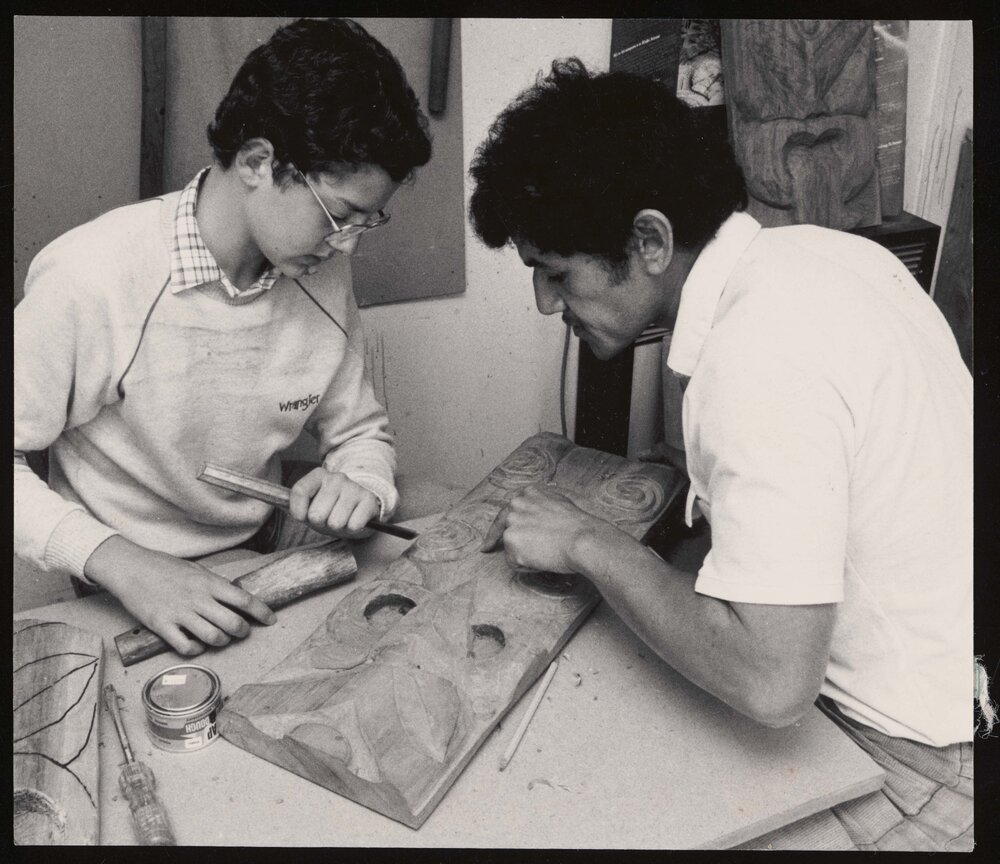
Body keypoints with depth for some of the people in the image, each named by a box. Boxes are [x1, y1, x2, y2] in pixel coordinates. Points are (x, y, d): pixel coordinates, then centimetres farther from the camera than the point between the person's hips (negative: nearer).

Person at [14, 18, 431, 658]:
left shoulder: (325, 274, -4)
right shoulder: (88, 277, -21)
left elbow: (361, 433, 6)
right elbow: (12, 464, -13)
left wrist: (361, 486, -16)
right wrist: (118, 562, -26)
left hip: (268, 564, 4)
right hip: (130, 600, -3)